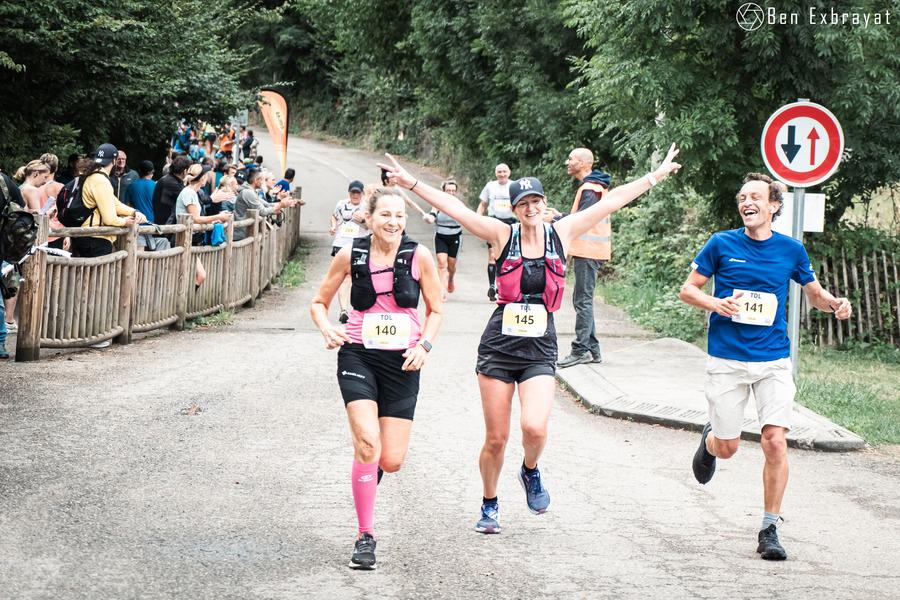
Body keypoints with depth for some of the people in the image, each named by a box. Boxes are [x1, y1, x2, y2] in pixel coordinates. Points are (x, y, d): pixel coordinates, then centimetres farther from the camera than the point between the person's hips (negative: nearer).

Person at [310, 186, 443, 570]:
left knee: (392, 461, 0)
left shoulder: (418, 256, -4)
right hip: (358, 356, -1)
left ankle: (370, 465, 39)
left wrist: (424, 345, -10)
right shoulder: (351, 255, -4)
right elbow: (319, 302, 7)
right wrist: (327, 329, -13)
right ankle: (365, 535, -6)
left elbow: (435, 310, 6)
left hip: (402, 363, 1)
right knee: (368, 444, -19)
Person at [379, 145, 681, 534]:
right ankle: (489, 506, 27)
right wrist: (412, 184, -12)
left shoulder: (562, 234, 4)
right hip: (499, 346, 0)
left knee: (534, 428, -20)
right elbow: (455, 208, -5)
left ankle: (531, 472, 14)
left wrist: (657, 175, 8)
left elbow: (612, 201, 6)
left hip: (540, 350, 0)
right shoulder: (503, 236, 0)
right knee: (496, 439, 3)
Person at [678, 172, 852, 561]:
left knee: (775, 441, -12)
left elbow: (814, 294, 16)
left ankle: (770, 530, -1)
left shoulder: (791, 249, 3)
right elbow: (687, 290, 4)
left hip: (774, 361, 1)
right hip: (727, 361, -1)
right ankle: (709, 440, 44)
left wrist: (836, 304, -7)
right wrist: (715, 304, -16)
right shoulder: (721, 244, -1)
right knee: (727, 448, 4)